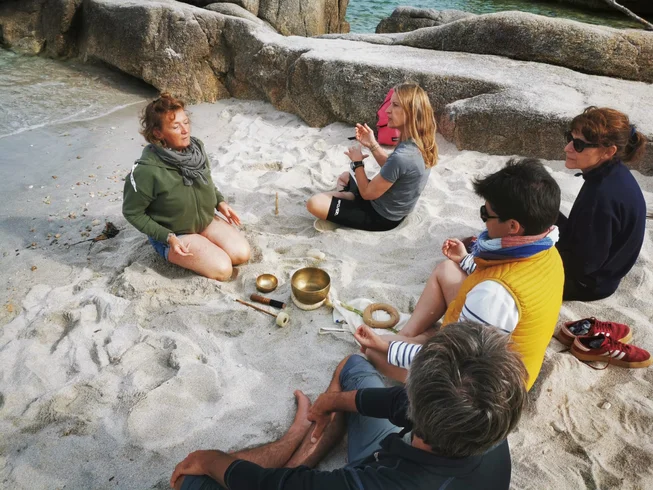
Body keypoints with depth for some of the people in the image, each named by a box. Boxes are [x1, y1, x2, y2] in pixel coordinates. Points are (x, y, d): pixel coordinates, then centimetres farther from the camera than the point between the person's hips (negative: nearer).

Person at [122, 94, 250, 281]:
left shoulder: (196, 147, -12)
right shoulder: (148, 171, -30)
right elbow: (132, 212, -16)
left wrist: (220, 202, -5)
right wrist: (168, 237, -22)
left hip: (205, 220, 6)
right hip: (173, 233, -5)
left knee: (242, 253, -5)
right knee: (222, 269, -16)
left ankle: (202, 244, 15)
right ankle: (175, 255, 8)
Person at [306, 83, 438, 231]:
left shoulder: (402, 156, -36)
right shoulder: (418, 143, -8)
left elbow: (367, 193, -23)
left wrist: (357, 162, -8)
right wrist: (372, 144, -3)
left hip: (381, 216, -9)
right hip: (392, 208, 9)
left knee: (314, 203, -17)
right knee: (344, 176, 29)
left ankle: (348, 196, 4)